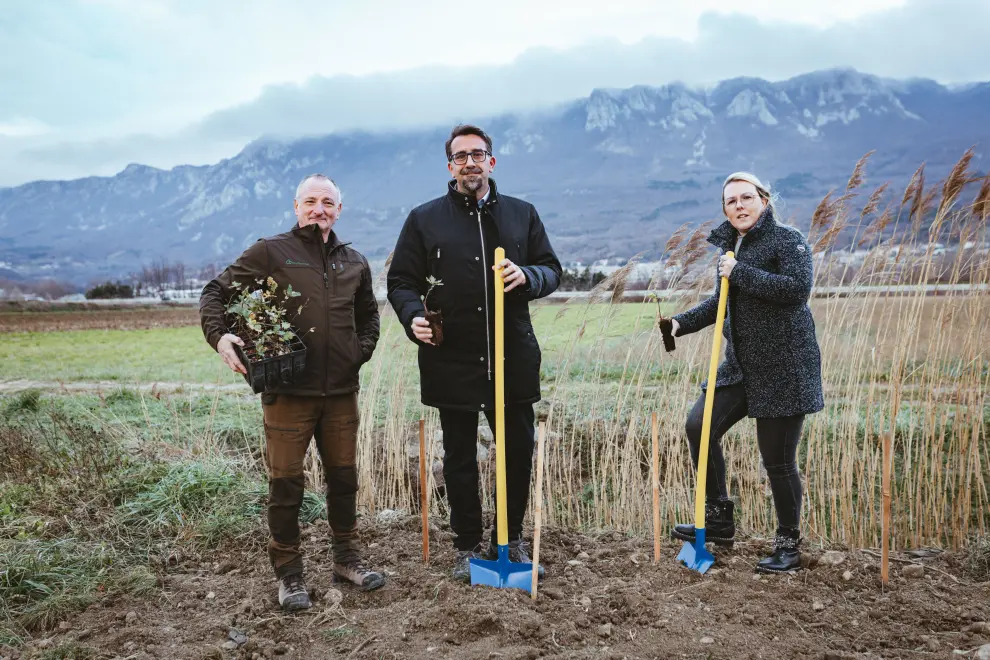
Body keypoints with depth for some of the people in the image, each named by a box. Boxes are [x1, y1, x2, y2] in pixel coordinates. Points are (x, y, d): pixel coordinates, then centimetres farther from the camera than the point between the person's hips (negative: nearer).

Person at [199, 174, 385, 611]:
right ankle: (287, 572, 17)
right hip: (288, 390, -4)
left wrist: (363, 350, 12)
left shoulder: (354, 262, 13)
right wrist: (220, 336, -16)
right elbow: (215, 292, 0)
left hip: (341, 391, 4)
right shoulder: (270, 253, -1)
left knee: (344, 476, 13)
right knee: (286, 481, 2)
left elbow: (368, 314, 28)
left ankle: (347, 558, 29)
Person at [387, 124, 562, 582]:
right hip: (452, 360, -1)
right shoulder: (424, 219, 5)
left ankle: (511, 539, 29)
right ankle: (468, 546, 25)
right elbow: (400, 281, 6)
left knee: (519, 451, 9)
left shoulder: (521, 214, 10)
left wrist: (526, 276, -12)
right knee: (459, 458, 9)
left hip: (513, 358, 2)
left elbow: (552, 270, 11)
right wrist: (412, 317, -14)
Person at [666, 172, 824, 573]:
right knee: (699, 426, -2)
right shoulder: (729, 246, 13)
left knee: (778, 460, -1)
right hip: (741, 367, 7)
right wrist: (682, 323, 11)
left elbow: (798, 288, -25)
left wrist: (740, 273, -21)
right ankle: (719, 520, 14)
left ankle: (789, 545, 18)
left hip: (784, 367, -7)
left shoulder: (787, 240, -8)